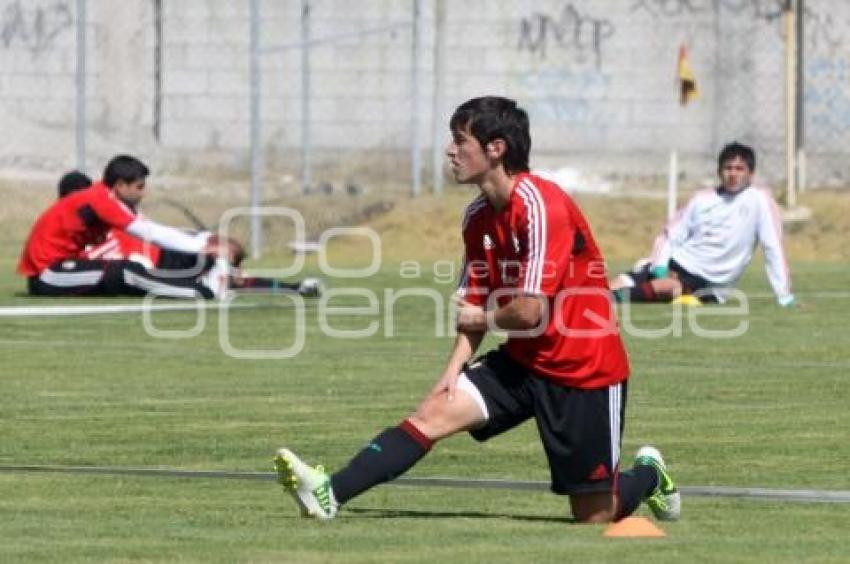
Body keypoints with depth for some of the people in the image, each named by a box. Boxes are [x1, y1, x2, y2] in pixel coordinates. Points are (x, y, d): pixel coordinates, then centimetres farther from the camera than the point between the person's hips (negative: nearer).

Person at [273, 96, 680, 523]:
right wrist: (454, 370, -6)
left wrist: (484, 318, -5)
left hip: (582, 368, -7)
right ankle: (331, 494, -24)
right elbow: (473, 305, 10)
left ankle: (648, 475, 32)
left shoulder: (539, 204, -22)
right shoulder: (478, 216, 4)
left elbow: (529, 311, -26)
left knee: (594, 517, 1)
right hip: (523, 360, 7)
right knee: (431, 414, -14)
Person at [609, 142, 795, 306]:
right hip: (677, 263, 4)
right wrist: (659, 265, -8)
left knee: (664, 287, -34)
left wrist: (784, 295, -17)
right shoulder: (703, 199, 8)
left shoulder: (760, 200, -6)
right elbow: (671, 235, 12)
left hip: (708, 285, -4)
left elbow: (773, 247, -11)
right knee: (618, 284, -19)